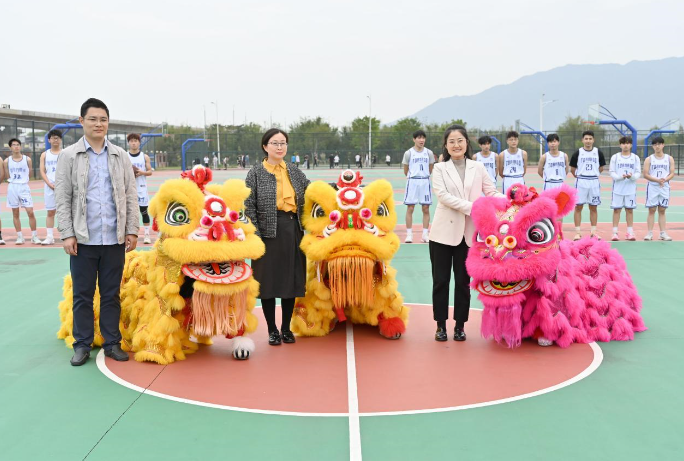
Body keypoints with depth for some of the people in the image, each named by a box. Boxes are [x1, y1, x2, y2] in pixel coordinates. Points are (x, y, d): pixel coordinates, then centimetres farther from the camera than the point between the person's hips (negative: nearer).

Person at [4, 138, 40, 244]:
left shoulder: (27, 159, -2)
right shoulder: (7, 161, 1)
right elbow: (8, 176, 11)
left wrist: (23, 181, 10)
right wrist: (14, 182, 10)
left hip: (24, 187, -1)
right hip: (12, 188, 2)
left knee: (30, 212, -7)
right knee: (15, 213, 6)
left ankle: (34, 236, 2)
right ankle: (20, 237, 13)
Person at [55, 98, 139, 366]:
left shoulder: (120, 155, 7)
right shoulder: (69, 156, 2)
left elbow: (131, 196, 7)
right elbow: (62, 199, -1)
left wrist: (132, 231, 1)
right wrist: (67, 234, -8)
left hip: (114, 239, 2)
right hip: (83, 239, -1)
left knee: (111, 294, 9)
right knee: (82, 295, 6)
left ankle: (112, 343, 19)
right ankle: (82, 345, 17)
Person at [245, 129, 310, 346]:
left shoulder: (295, 171, 10)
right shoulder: (256, 173, -2)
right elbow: (249, 207, -6)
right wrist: (255, 236, -13)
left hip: (293, 230, 4)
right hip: (269, 231, -4)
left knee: (291, 279, 8)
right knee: (269, 280, 3)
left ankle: (286, 328, 22)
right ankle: (272, 330, 16)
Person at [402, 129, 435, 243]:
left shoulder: (429, 153, 4)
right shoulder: (408, 153, -2)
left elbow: (430, 170, 14)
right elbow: (406, 171, 7)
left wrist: (424, 175, 13)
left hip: (425, 182, 2)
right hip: (412, 182, -2)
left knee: (426, 209, 3)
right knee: (410, 208, -2)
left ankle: (425, 234, 9)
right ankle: (409, 234, 3)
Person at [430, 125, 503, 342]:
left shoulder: (478, 167, 7)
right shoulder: (439, 168, 2)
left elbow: (491, 192, 4)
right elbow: (443, 195, -12)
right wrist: (471, 206, -22)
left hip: (468, 233, 1)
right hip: (443, 232, -1)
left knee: (463, 281, 8)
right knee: (441, 280, 4)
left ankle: (460, 325, 19)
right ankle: (441, 325, 16)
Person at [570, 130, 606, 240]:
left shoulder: (598, 152, 2)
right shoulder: (577, 153, -1)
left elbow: (601, 167, 13)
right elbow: (572, 168, 7)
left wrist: (593, 175, 11)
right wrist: (579, 176, 8)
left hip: (594, 182, 1)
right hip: (581, 182, -1)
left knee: (593, 208, 7)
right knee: (578, 207, -1)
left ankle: (593, 232, 14)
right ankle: (577, 232, 4)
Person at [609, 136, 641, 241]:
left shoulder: (635, 158, 5)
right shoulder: (615, 157, 2)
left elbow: (638, 173, 2)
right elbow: (612, 172, -1)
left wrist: (632, 176, -20)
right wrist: (620, 177, -20)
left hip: (631, 188, 1)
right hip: (618, 188, -1)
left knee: (629, 210, 4)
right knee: (616, 209, 1)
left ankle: (629, 232, 10)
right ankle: (615, 232, 5)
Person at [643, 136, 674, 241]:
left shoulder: (669, 158, 5)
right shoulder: (649, 159, 1)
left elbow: (672, 173, 1)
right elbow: (645, 174, -5)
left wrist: (665, 180, -19)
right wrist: (657, 180, -18)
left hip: (664, 187, 1)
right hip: (652, 187, -1)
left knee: (662, 211, 5)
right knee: (651, 210, -1)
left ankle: (663, 233, 7)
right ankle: (650, 233, 2)